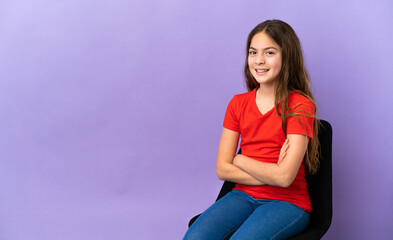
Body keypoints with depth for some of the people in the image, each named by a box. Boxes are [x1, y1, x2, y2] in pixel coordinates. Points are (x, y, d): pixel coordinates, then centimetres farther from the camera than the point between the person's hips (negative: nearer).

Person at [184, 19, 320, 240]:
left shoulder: (300, 106, -9)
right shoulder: (238, 104, 6)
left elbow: (285, 177, -16)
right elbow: (222, 170, 1)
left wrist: (239, 159, -4)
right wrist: (271, 174, -11)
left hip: (287, 203, -3)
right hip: (244, 195, 4)